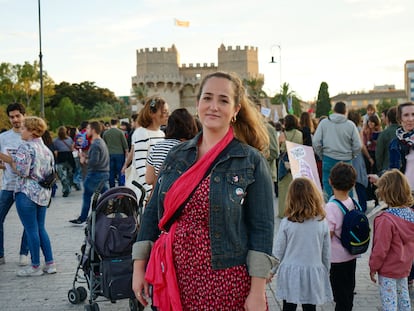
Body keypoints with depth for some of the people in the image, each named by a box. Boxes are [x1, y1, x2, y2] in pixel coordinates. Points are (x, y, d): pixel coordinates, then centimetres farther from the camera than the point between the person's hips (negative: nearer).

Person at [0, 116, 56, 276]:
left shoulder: (25, 147, -12)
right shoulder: (46, 149, 12)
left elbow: (22, 171, -19)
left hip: (27, 193, -8)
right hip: (43, 193, 8)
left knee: (31, 230, 0)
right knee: (40, 228, 14)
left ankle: (35, 266, 6)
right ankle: (50, 263, 15)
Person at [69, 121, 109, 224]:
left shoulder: (95, 144, -17)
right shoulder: (102, 142, 13)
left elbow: (94, 161, -25)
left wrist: (85, 161, -8)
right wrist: (86, 156, 11)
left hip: (95, 174, -9)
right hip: (104, 173, 9)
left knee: (87, 196, 3)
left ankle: (82, 218, 11)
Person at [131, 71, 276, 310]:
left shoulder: (251, 162, -5)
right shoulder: (177, 155, 8)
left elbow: (262, 229, -8)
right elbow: (153, 213, 12)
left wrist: (257, 292, -14)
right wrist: (139, 268, 8)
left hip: (228, 284, -4)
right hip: (177, 280, 4)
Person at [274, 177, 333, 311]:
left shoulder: (286, 223, -11)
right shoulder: (322, 223, -7)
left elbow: (278, 252, -5)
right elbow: (327, 253, 2)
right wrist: (326, 272, 17)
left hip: (290, 273, -1)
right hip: (313, 274, 1)